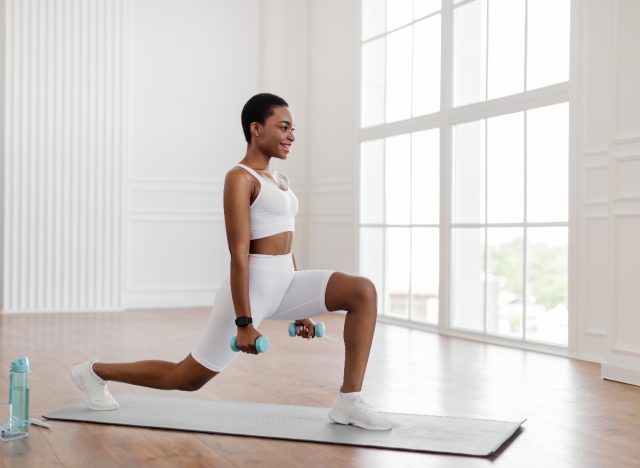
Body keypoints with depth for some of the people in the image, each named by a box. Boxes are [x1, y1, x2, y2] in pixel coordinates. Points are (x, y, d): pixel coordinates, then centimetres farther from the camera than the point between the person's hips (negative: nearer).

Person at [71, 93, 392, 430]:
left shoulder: (280, 181, 15)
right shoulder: (240, 178, -13)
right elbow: (239, 255, -19)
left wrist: (300, 307, 19)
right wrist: (244, 322, -22)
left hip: (283, 282, 8)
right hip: (252, 287, -8)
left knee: (363, 292, -12)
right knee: (187, 379, 4)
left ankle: (348, 402, -9)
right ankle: (95, 371, 27)